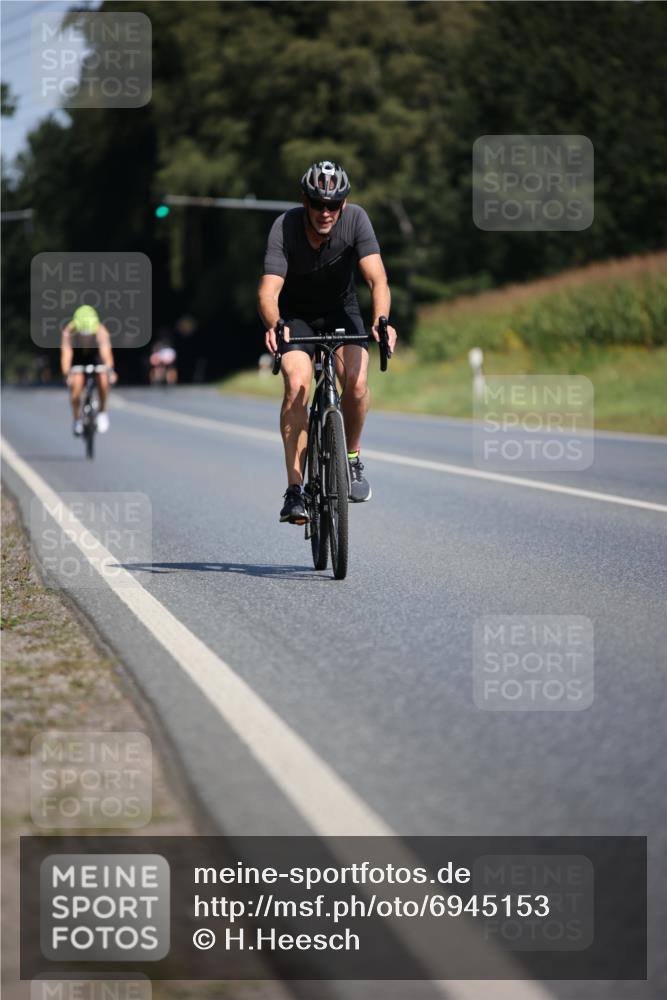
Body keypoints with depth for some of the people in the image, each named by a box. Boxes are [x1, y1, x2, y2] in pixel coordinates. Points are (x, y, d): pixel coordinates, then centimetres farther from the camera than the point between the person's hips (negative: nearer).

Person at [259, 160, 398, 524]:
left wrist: (380, 321, -51)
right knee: (297, 385, -24)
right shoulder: (285, 227, -27)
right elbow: (269, 290, -36)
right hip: (296, 314, -1)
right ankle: (295, 488, -20)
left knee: (356, 381, -23)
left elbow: (377, 279, -32)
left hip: (340, 309, 1)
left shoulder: (355, 219, -25)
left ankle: (352, 456, 6)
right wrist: (273, 326, -57)